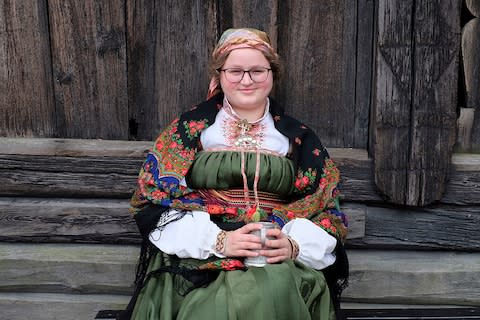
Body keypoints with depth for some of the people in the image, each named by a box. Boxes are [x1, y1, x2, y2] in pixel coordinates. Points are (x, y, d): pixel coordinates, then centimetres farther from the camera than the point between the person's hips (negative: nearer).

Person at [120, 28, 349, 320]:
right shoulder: (189, 129, 8)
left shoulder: (299, 139, 12)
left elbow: (328, 210, 10)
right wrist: (218, 240, -14)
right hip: (200, 257, -2)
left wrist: (293, 245, -12)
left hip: (279, 262, 2)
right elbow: (153, 200, 0)